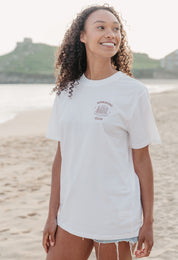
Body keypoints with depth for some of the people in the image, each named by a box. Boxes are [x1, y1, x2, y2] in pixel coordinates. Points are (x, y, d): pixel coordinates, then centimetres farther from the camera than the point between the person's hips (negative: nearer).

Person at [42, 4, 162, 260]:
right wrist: (52, 215, 8)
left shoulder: (133, 92, -6)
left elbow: (141, 160, -5)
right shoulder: (67, 91, 5)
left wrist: (148, 222, -4)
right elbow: (61, 155, 8)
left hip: (116, 218, -4)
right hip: (72, 216, 4)